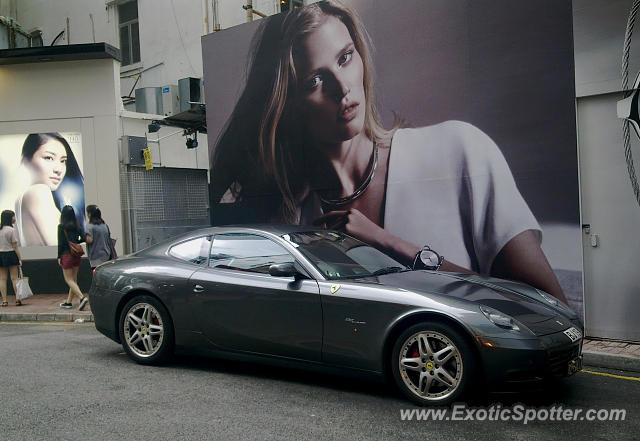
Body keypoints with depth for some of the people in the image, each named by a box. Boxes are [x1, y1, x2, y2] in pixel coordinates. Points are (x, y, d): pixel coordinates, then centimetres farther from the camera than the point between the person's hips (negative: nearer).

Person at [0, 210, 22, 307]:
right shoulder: (11, 230, -10)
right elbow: (15, 247, -10)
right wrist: (19, 259, -5)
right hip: (10, 254, -4)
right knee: (14, 278, 1)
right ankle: (18, 299, 1)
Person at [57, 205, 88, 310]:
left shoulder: (61, 226, -10)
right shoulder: (77, 225, 4)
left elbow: (61, 243, -11)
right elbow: (84, 238, 1)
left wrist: (59, 257, -4)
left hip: (67, 254, -6)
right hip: (77, 255, 6)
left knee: (69, 280, -1)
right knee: (74, 279, 12)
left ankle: (82, 297, -18)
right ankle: (68, 302, 21)